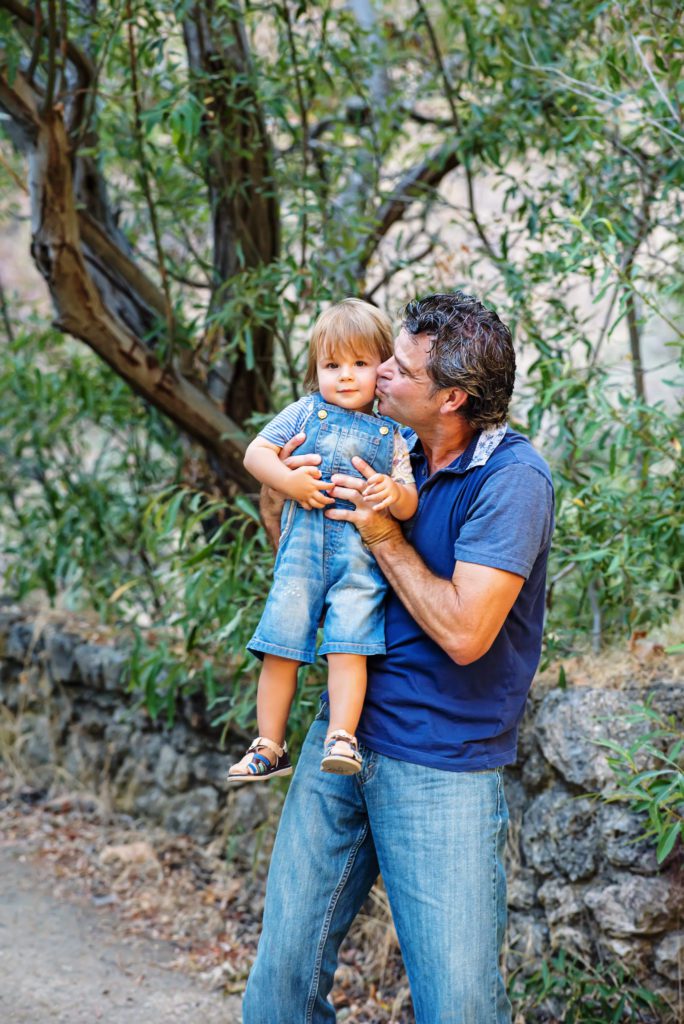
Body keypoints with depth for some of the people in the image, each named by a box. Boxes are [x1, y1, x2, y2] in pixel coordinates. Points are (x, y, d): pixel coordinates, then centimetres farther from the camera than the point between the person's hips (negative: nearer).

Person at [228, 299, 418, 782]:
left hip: (362, 555, -1)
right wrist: (289, 481, -11)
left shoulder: (389, 435, 12)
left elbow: (410, 504, 7)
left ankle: (342, 738, -11)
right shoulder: (305, 413, 12)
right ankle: (269, 747, 7)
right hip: (303, 547, 1)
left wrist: (394, 493, -17)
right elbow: (255, 452, 6)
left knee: (348, 647, -15)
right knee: (281, 648, -1)